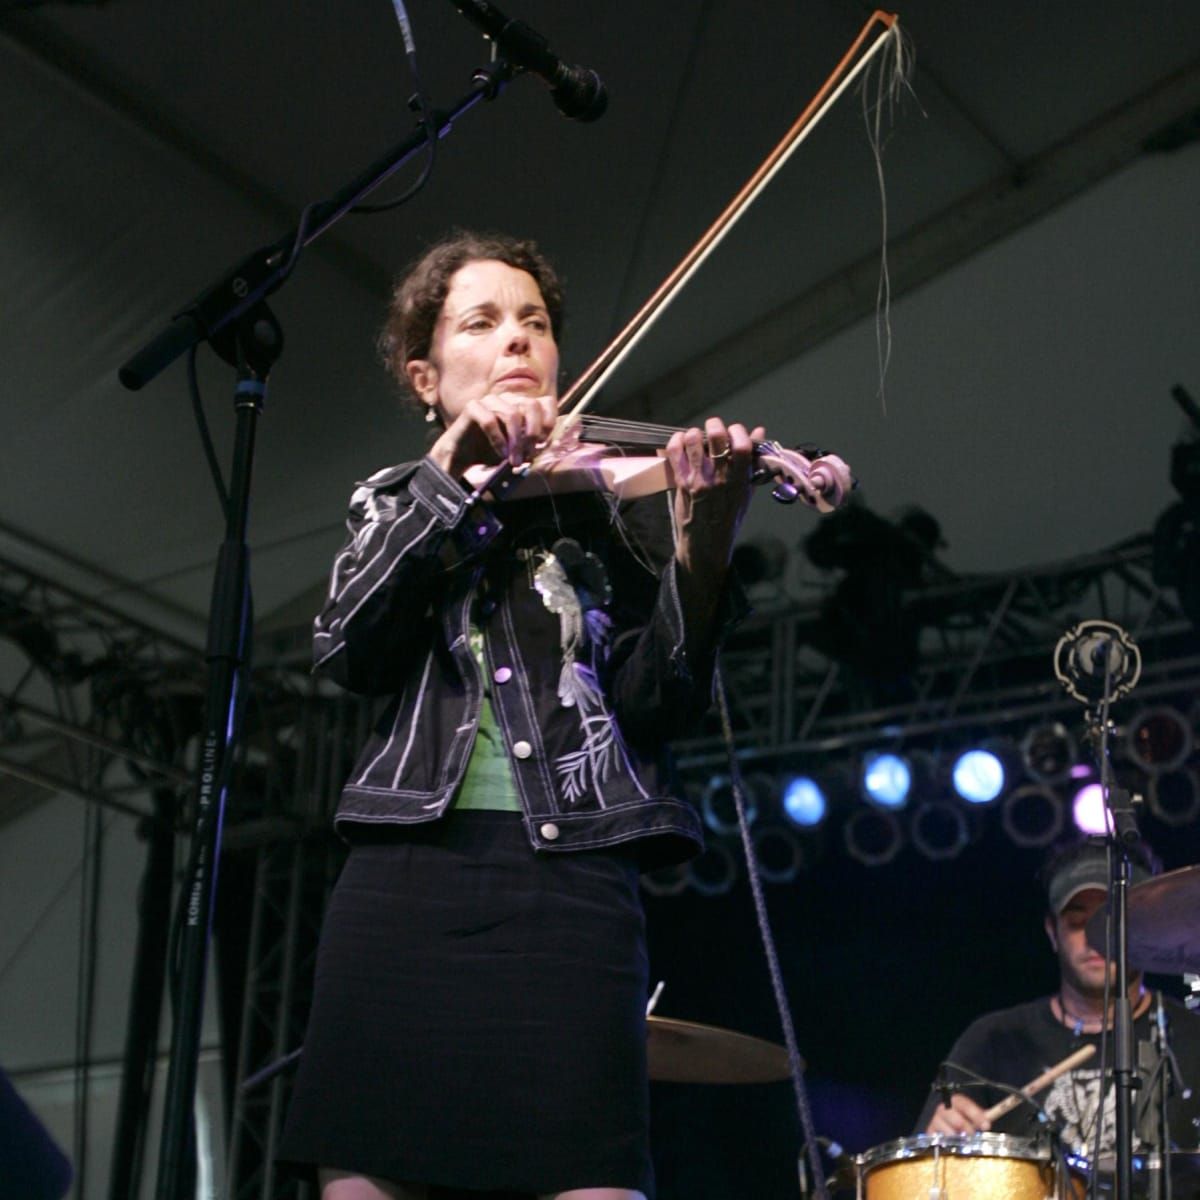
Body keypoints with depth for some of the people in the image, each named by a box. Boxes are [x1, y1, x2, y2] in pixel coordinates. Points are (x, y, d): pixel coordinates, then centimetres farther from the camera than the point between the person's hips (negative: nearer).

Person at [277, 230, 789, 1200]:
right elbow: (350, 651, 0)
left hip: (571, 879, -2)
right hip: (407, 878, 2)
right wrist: (451, 475, -11)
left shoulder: (616, 498, 14)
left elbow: (657, 704, 0)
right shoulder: (394, 505, 20)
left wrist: (704, 549, -19)